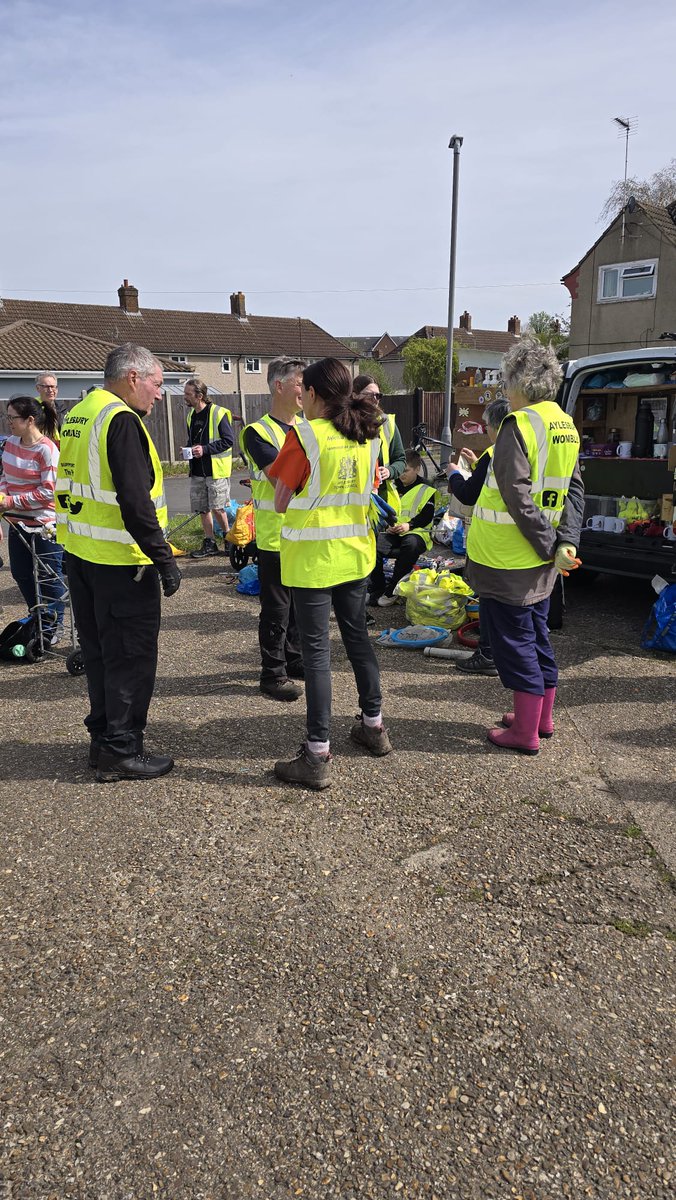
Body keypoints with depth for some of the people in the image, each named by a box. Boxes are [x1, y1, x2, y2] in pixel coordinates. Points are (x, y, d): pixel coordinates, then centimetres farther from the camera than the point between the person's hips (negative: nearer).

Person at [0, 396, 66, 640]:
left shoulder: (47, 450, -19)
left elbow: (48, 492, -20)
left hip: (44, 524, -8)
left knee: (49, 576, 5)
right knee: (20, 573, 18)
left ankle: (53, 627, 21)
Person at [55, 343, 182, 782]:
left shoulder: (79, 414, 15)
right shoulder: (121, 420, -16)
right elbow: (134, 499, -23)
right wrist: (164, 559, -20)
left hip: (79, 553, 10)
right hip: (119, 561, -10)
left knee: (100, 650, 17)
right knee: (131, 655, 0)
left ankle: (103, 738, 28)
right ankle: (121, 751, 8)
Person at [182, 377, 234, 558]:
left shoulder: (218, 413, -11)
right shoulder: (191, 415, 13)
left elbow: (228, 440, -13)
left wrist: (205, 449, -19)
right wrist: (189, 449, 3)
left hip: (216, 469, -7)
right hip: (197, 470, 7)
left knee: (217, 508, -6)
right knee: (203, 509, 8)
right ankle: (209, 544, 17)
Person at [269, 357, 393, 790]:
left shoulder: (304, 436, -13)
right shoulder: (369, 437, 5)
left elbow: (281, 503, -8)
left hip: (312, 559, -6)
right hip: (356, 555, 6)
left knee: (316, 651, -1)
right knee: (358, 636, 19)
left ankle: (318, 755, 4)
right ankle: (374, 726, 33)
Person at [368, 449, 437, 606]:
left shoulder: (426, 489, 5)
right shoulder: (393, 485, 19)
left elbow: (427, 516, -4)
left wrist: (409, 525, -19)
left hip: (416, 532, -4)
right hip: (392, 531, 4)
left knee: (411, 544, -42)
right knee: (373, 546, -29)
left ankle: (392, 591, -31)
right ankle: (376, 590, -17)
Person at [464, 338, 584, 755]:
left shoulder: (518, 425, -17)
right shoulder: (566, 425, 9)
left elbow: (518, 496, -22)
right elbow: (575, 490, 6)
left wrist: (549, 545, -15)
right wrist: (566, 542, -3)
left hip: (507, 557, -8)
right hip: (541, 561, 8)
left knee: (514, 641, 2)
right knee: (536, 634, 19)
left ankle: (525, 732, 11)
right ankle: (543, 717, 32)